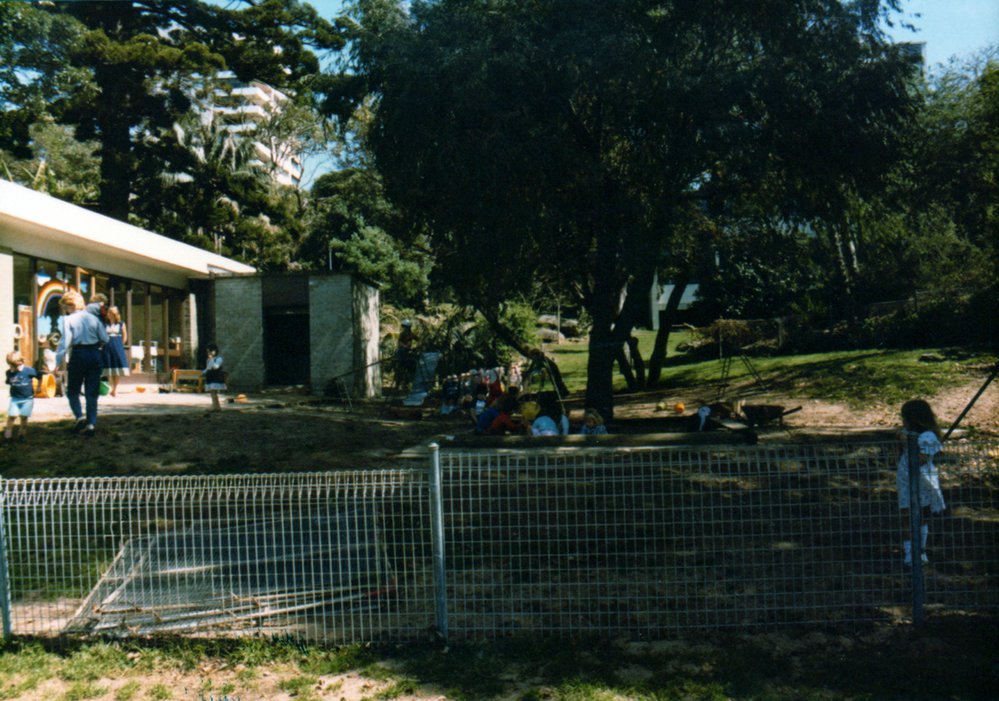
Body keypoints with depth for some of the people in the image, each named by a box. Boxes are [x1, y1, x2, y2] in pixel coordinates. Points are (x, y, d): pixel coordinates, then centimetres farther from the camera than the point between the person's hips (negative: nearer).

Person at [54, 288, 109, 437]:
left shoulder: (68, 320, -6)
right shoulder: (93, 318, 6)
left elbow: (65, 342, -13)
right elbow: (105, 339, 5)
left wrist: (58, 362, -11)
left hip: (78, 355, -4)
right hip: (94, 354, 4)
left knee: (72, 390, 12)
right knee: (92, 392, 8)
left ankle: (80, 417, -6)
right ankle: (91, 424, 5)